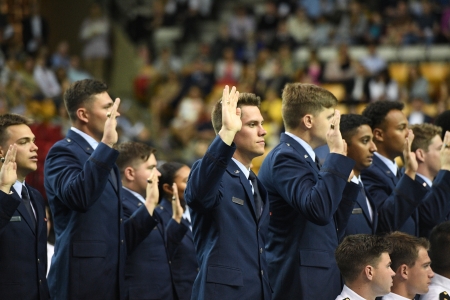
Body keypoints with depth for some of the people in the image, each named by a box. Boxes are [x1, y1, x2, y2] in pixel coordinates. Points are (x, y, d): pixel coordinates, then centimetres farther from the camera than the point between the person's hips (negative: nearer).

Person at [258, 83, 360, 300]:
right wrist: (337, 154, -20)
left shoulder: (302, 157, 18)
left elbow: (332, 226, 19)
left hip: (319, 281, 10)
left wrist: (348, 178, 14)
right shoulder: (285, 158, -12)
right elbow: (319, 210, -29)